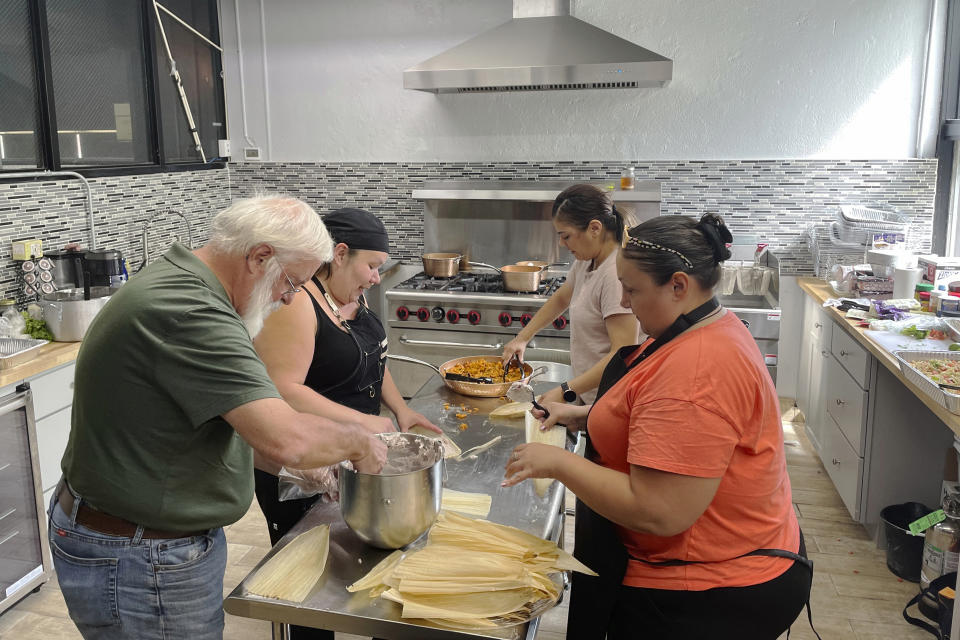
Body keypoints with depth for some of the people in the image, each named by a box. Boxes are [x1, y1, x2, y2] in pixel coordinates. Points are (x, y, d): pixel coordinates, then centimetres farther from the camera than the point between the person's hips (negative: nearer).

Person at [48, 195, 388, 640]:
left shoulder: (173, 281, 5)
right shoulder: (188, 312, -29)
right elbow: (288, 439, -35)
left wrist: (300, 459, 11)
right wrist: (358, 442, -16)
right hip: (139, 569, -10)